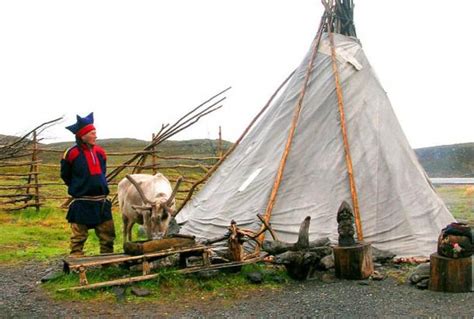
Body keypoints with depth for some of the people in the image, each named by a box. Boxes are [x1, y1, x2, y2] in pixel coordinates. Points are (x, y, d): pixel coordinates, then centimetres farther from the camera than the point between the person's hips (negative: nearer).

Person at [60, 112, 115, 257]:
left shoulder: (100, 152, 5)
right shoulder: (72, 153, -11)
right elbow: (65, 175, 3)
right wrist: (77, 187, 8)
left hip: (101, 200, 5)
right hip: (81, 202, -5)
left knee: (108, 232, 10)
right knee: (78, 235, 3)